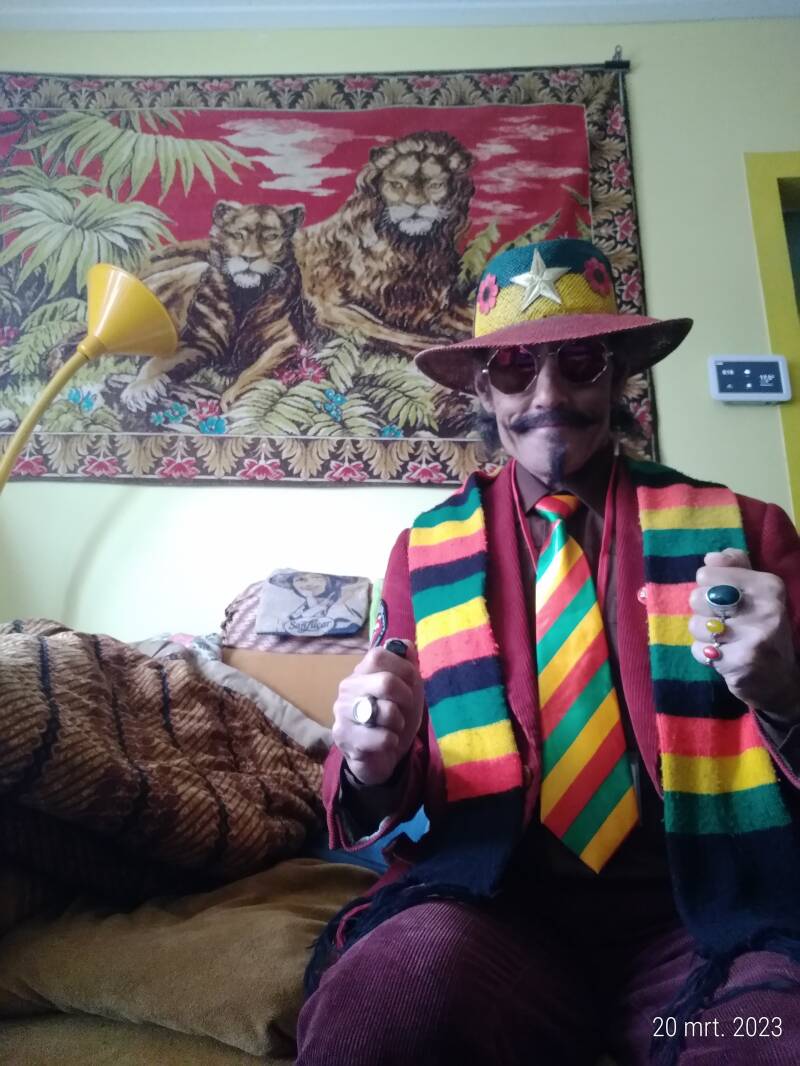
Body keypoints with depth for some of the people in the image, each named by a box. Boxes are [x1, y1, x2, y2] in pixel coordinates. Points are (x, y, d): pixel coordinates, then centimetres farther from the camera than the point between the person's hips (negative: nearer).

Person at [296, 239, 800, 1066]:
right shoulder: (424, 551, 4)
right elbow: (392, 790, 8)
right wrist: (372, 763, -14)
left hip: (707, 918, 1)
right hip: (492, 907, 1)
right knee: (416, 964, -31)